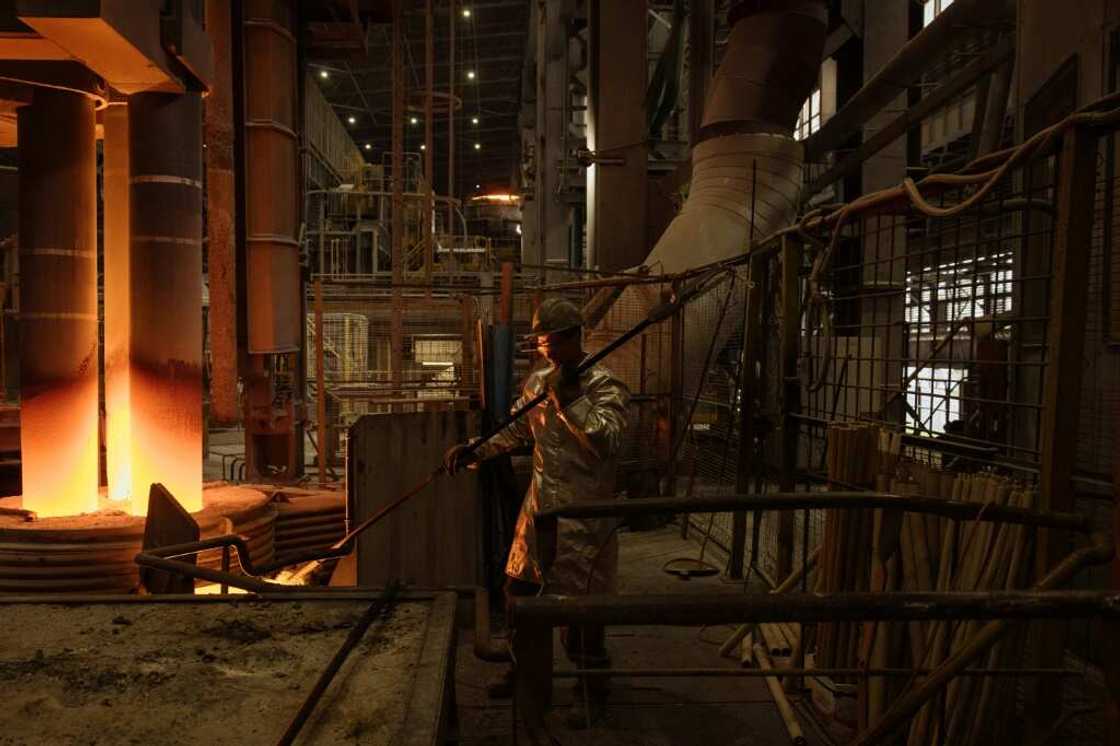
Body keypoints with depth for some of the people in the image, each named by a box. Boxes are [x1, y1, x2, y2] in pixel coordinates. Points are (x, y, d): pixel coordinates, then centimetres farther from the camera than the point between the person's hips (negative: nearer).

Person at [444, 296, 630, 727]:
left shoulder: (605, 387, -14)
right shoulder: (537, 381, 7)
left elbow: (606, 440, -30)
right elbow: (517, 431, 17)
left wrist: (565, 396, -28)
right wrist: (475, 452, 4)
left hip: (583, 517, -7)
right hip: (539, 509, 7)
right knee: (519, 593, 17)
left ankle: (592, 689, 24)